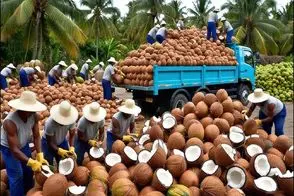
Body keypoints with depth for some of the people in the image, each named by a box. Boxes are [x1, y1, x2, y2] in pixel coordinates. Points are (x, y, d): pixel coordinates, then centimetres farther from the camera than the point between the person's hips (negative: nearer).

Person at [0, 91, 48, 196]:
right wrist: (31, 162, -41)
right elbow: (14, 149, -36)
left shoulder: (34, 116, -24)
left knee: (29, 171, 16)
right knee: (16, 175, -4)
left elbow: (36, 136, -16)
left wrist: (40, 155, -27)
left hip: (24, 145, 5)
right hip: (8, 148, -5)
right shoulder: (10, 122, -39)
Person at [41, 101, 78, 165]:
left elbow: (72, 135, -15)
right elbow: (50, 142, -27)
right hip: (48, 142, -3)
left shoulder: (71, 120, -27)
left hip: (62, 141, 3)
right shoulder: (50, 123, -37)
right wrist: (59, 151, -41)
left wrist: (72, 147, -29)